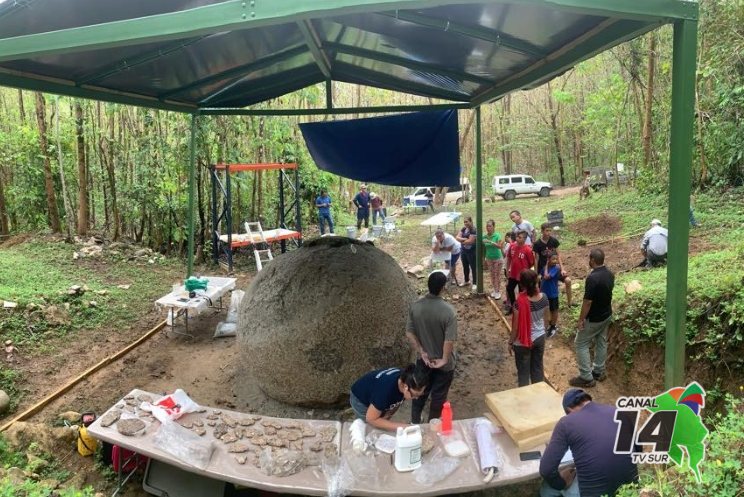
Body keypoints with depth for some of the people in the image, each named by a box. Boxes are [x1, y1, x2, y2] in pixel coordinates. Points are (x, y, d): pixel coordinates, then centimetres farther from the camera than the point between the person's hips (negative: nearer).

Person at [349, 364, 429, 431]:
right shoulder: (386, 389, -43)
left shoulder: (405, 378, -24)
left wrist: (386, 417, -17)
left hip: (379, 397, 6)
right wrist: (402, 427, -34)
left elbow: (397, 402, -4)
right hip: (361, 400, -5)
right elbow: (371, 419, -33)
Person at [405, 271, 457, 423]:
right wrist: (444, 360, -14)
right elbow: (450, 340, -27)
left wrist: (421, 352, -3)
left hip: (423, 360, 4)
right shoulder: (449, 311, -26)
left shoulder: (415, 306, -13)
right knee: (438, 396, 18)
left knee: (420, 391, 25)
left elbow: (409, 333, -9)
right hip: (443, 363, -4)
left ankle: (415, 422, 42)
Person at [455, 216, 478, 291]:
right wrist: (464, 239, -18)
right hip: (464, 250, 8)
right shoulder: (463, 229, 6)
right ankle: (466, 281, 34)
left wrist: (462, 241, -8)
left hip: (472, 251, -8)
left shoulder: (473, 230, -17)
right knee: (465, 266, 18)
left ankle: (475, 283, 7)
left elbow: (470, 241, -24)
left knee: (473, 267, 0)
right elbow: (457, 237, 0)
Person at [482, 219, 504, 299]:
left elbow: (500, 246, -27)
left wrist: (490, 242, -36)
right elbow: (484, 249, 4)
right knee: (492, 275, 12)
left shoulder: (497, 235, -15)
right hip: (489, 259, 4)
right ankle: (495, 290, 24)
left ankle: (498, 291, 12)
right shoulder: (484, 236, -4)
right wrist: (484, 259, 7)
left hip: (498, 258, -4)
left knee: (497, 275, 3)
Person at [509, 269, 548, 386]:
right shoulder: (543, 297, -11)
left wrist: (511, 342, -3)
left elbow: (516, 326, -18)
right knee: (537, 368, 21)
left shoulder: (520, 302, -27)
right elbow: (546, 318, 4)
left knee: (523, 371, 12)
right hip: (540, 338, 5)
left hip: (523, 342, -5)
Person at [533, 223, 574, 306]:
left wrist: (562, 269, -5)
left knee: (568, 280, -8)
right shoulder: (537, 244, -15)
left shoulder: (554, 240, -6)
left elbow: (558, 255, 1)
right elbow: (536, 260, -11)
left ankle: (569, 301, 9)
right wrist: (536, 274, -12)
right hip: (543, 269, -3)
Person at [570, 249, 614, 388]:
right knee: (601, 342, 20)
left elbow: (587, 302, -26)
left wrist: (581, 319, -15)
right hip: (607, 315, 8)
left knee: (581, 345, 4)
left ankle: (587, 378, 7)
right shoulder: (610, 274, -2)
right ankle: (598, 372, 34)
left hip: (594, 319, -8)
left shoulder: (592, 278, -29)